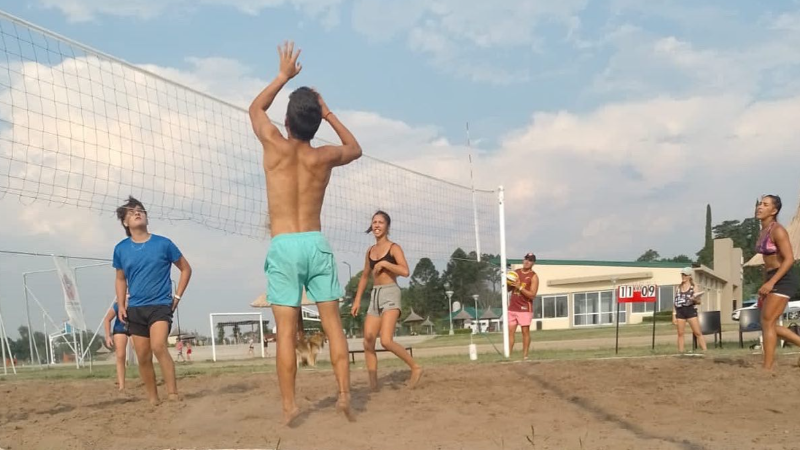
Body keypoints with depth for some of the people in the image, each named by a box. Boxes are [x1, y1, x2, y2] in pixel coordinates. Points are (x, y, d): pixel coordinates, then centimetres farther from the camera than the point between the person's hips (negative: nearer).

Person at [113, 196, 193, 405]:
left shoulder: (163, 244, -4)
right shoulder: (121, 249, 3)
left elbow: (186, 269, 7)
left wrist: (177, 296, 0)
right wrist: (121, 305, 7)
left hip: (160, 305, -3)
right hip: (135, 309, 4)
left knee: (158, 346, -24)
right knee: (143, 357, 3)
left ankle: (173, 395, -21)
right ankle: (153, 400, 15)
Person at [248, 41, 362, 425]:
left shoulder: (275, 147, -2)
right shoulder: (324, 157, 2)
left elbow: (255, 109, 19)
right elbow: (355, 148, 26)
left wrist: (284, 75, 25)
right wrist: (328, 113, 22)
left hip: (283, 246, -1)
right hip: (316, 244, 2)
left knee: (286, 330, -2)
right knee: (332, 324, 6)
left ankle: (289, 405, -3)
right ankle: (344, 394, 1)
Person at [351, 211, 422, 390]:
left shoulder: (393, 248, -3)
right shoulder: (370, 251, 16)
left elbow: (405, 271, -17)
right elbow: (365, 276, 24)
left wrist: (384, 263, -14)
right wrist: (357, 300, 19)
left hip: (390, 294, -7)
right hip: (375, 296, 7)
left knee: (386, 341, -20)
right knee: (368, 343, 0)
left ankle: (415, 367, -3)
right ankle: (373, 384, 5)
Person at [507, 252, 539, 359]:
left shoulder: (533, 276, -4)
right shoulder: (515, 272, 12)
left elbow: (532, 294, -13)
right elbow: (508, 289, 15)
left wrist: (519, 287, -20)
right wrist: (509, 284, -7)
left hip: (525, 308, -4)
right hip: (512, 307, 5)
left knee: (525, 331, -2)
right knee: (510, 331, 0)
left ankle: (525, 355, 2)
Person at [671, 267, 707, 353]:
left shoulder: (693, 287, 4)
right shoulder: (678, 287, 12)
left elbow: (698, 301, 3)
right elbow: (674, 302, 12)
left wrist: (695, 299, -21)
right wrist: (674, 315, 6)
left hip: (691, 311, -3)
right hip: (680, 312, 3)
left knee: (698, 333, -6)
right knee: (680, 334, 2)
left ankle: (705, 351, -8)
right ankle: (680, 353, 5)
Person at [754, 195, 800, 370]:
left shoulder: (777, 231, -15)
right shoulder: (763, 232, 12)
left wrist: (770, 283, -26)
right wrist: (764, 287, 21)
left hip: (783, 280, -9)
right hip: (772, 279, 9)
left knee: (767, 322, -9)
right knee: (769, 323, 11)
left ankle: (768, 368, -5)